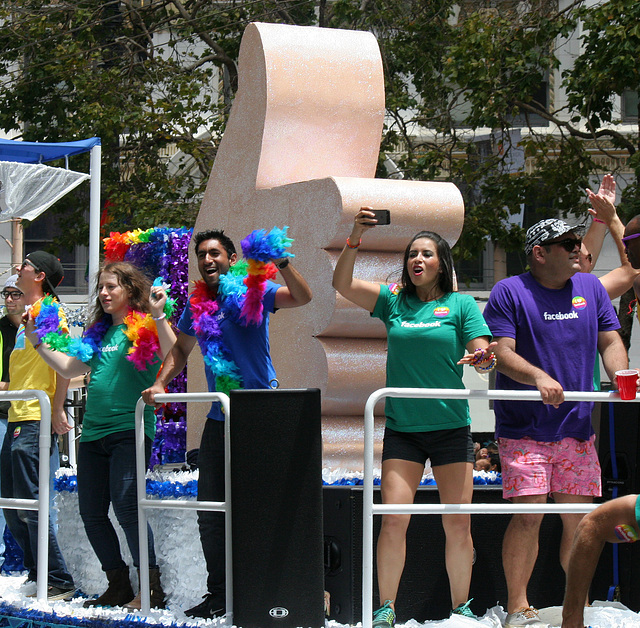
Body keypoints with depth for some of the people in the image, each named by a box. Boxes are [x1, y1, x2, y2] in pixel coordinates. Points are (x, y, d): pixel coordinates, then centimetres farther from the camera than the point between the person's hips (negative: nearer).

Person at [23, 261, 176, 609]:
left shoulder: (144, 327, -2)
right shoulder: (100, 333, 19)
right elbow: (70, 368, 27)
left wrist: (159, 316, -26)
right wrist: (37, 340, 24)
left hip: (129, 430, -8)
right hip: (94, 433, 8)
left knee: (126, 507, -16)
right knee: (91, 513, 7)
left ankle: (152, 589, -8)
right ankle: (118, 586, 19)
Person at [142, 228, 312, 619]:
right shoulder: (197, 304, 10)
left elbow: (302, 297, -20)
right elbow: (182, 350, 24)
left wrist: (282, 262, -35)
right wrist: (160, 383, 10)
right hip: (219, 420, 6)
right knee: (211, 512, 8)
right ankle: (218, 595, 17)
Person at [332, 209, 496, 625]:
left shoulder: (462, 305, 4)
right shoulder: (393, 301, 9)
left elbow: (483, 354, -4)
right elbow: (342, 284, 0)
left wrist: (483, 357, -27)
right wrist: (355, 240, -12)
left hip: (451, 427, -1)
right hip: (402, 430, 1)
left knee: (458, 525, 0)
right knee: (393, 521, -8)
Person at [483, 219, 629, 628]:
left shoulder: (591, 288, 11)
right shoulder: (509, 293, -3)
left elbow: (610, 342, 11)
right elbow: (502, 352, -11)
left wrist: (621, 379, -9)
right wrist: (539, 377, -28)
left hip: (577, 426, 4)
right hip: (524, 429, -4)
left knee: (579, 517, 4)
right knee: (529, 514, -11)